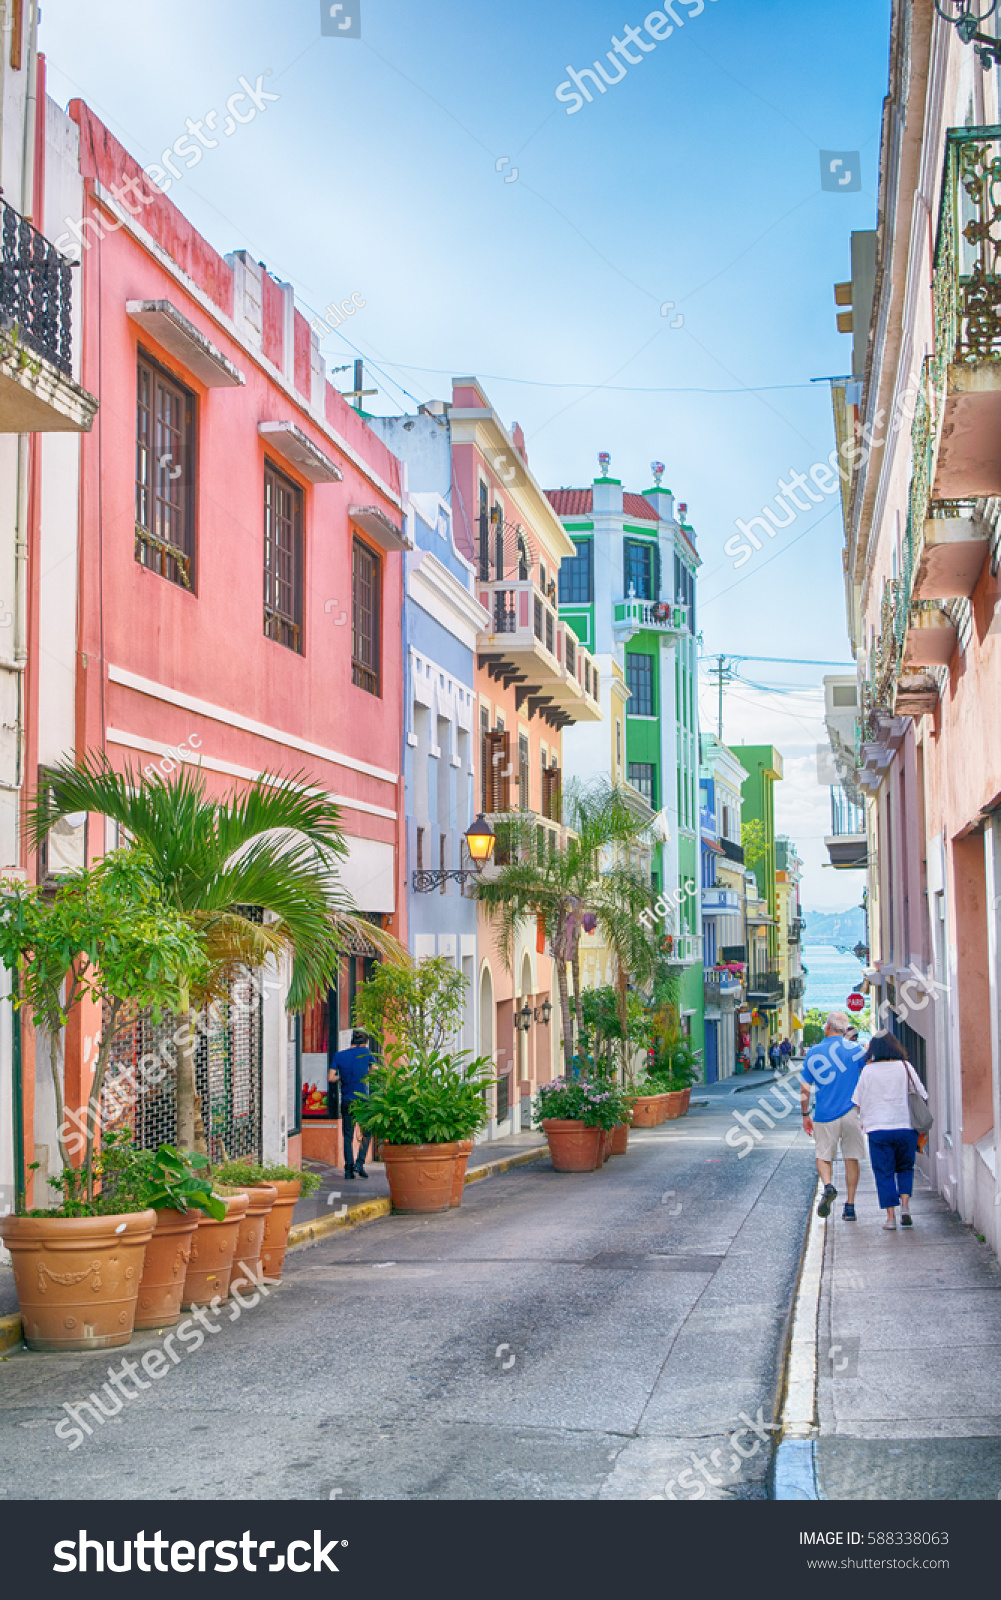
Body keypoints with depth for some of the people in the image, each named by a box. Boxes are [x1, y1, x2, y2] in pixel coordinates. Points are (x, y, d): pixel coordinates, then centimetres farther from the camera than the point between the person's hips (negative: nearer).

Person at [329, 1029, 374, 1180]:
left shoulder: (339, 1056, 7)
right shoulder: (366, 1052, 2)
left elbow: (330, 1077, -1)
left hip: (346, 1100, 2)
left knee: (348, 1136, 7)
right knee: (366, 1132, 13)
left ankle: (348, 1169, 0)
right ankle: (359, 1163, -1)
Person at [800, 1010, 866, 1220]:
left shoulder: (813, 1053, 1)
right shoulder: (856, 1050, 0)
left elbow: (805, 1089, 4)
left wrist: (805, 1114, 15)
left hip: (824, 1115, 0)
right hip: (851, 1112, 0)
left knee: (823, 1156, 13)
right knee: (852, 1158, 10)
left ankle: (828, 1186, -16)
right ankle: (850, 1207, 8)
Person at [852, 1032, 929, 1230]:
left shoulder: (868, 1070, -1)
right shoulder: (905, 1067, -1)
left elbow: (858, 1101, 5)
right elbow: (922, 1094, 4)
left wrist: (863, 1121, 21)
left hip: (877, 1128, -1)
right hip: (905, 1126, 1)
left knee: (884, 1173, 5)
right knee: (905, 1168, 18)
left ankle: (891, 1216, 0)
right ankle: (905, 1205, 0)